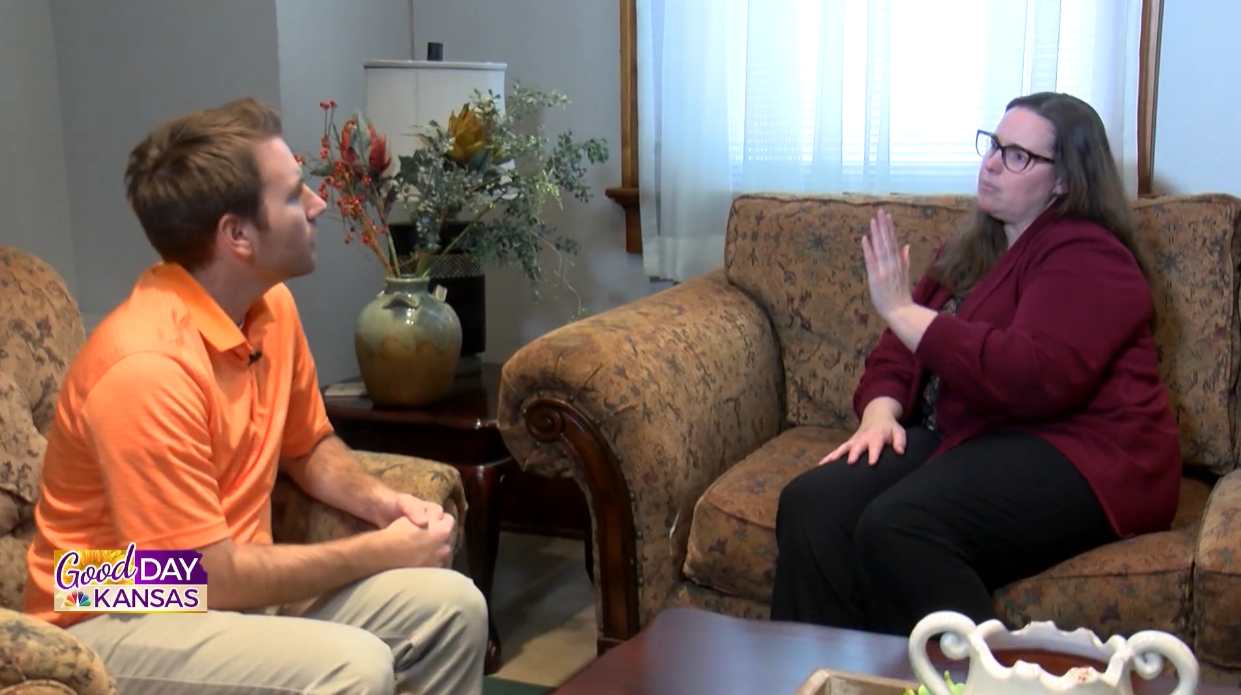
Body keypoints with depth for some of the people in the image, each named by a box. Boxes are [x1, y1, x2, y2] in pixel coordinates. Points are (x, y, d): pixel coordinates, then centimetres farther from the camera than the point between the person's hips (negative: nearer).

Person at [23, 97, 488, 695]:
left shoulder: (272, 305, -2)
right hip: (119, 622, -8)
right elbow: (209, 578, -25)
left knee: (453, 607, -4)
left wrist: (380, 502, -5)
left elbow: (308, 446, 16)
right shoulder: (148, 368, -28)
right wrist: (382, 552, -17)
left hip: (233, 582, 8)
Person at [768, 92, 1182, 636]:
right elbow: (899, 351, 20)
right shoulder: (972, 250, 20)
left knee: (896, 530, -34)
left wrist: (905, 312, -20)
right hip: (961, 434, 8)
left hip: (1074, 458, -8)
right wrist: (881, 411, -4)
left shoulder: (1088, 258, -7)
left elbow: (1037, 378, -24)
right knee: (811, 504, -17)